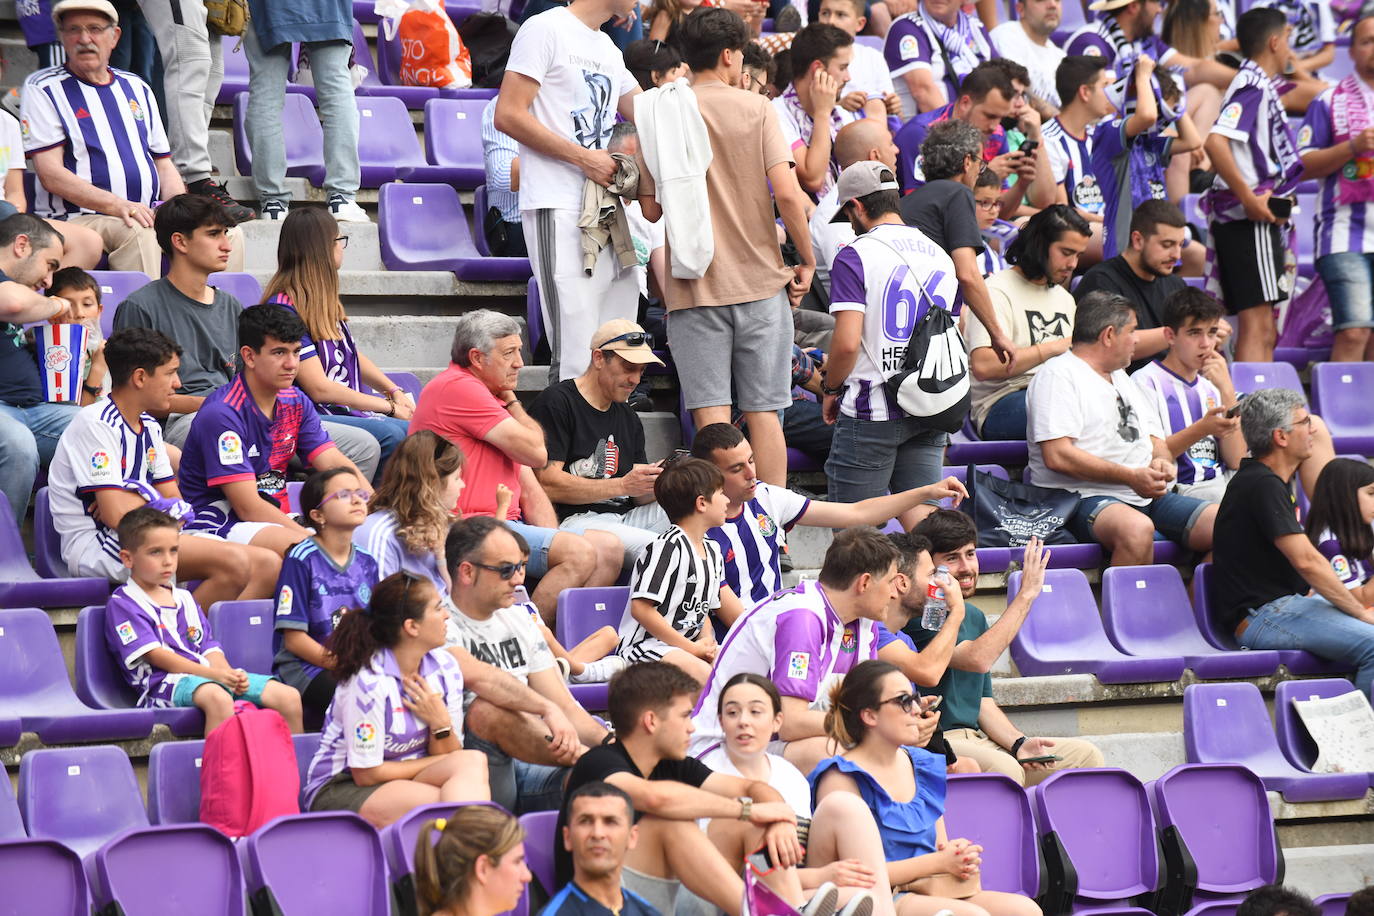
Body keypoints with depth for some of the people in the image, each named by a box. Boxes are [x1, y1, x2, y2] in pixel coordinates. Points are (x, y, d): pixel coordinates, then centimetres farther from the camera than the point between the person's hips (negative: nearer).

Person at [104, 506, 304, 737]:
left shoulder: (185, 599, 25)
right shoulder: (121, 604, 1)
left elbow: (209, 648, 18)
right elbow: (154, 654, -9)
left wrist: (229, 673, -7)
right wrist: (212, 674, -17)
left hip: (210, 673, 7)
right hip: (164, 681, -7)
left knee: (288, 697, -10)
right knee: (218, 698, -41)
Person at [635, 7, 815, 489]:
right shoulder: (756, 109, -2)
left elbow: (651, 209, 4)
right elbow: (788, 193, -10)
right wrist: (807, 260, 1)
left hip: (694, 287, 0)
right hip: (761, 281, 0)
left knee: (712, 416, -2)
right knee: (763, 413, 6)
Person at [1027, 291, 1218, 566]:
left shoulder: (1123, 379, 26)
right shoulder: (1058, 375, -2)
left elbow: (1156, 441, 29)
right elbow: (1057, 456, -14)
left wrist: (1162, 462, 2)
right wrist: (1131, 476, -16)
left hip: (1150, 496, 8)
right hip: (1086, 499, -8)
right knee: (1137, 530, -40)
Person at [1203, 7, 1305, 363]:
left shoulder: (1262, 85, 18)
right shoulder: (1253, 84, -11)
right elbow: (1215, 142, -26)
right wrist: (1249, 198, -23)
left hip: (1259, 217, 10)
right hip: (1250, 220, -10)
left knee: (1263, 330, 12)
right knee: (1257, 327, -13)